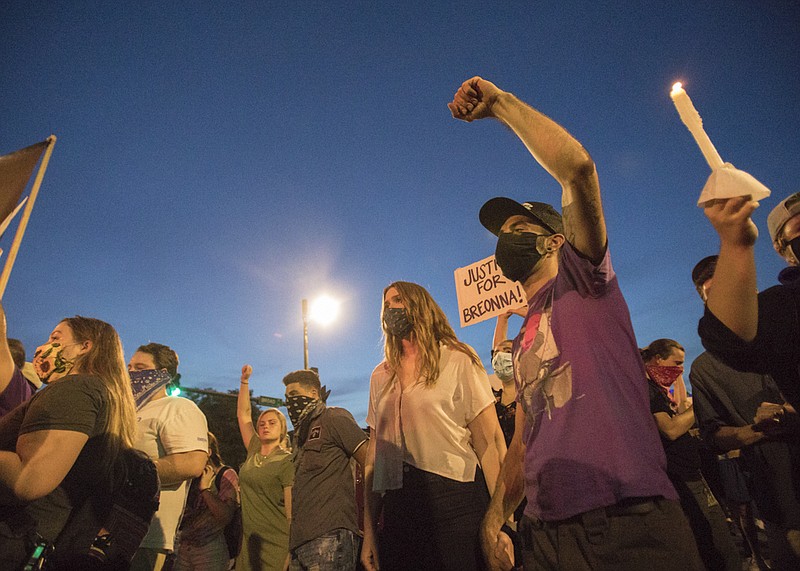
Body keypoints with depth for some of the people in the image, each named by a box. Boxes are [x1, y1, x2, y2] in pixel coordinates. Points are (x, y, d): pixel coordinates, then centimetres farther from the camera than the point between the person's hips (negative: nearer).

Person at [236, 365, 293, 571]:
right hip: (249, 541, 6)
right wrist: (244, 381, 7)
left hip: (276, 545, -6)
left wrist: (291, 552, -15)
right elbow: (243, 414, 12)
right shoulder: (254, 452, 8)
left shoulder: (287, 461, -8)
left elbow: (292, 509, -11)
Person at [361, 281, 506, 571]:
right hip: (398, 510, 4)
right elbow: (374, 454, 12)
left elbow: (490, 441, -7)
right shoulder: (381, 376, 13)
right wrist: (369, 530, 8)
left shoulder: (456, 359, -1)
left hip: (455, 503, -4)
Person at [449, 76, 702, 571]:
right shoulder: (523, 341, 19)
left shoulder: (581, 278, -1)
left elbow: (578, 166, -17)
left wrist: (500, 102, -8)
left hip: (630, 525, -7)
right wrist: (495, 516, 7)